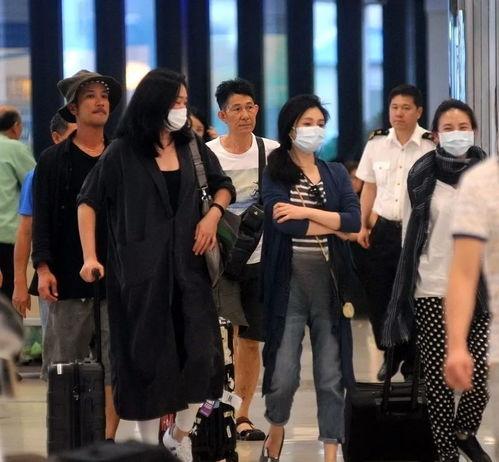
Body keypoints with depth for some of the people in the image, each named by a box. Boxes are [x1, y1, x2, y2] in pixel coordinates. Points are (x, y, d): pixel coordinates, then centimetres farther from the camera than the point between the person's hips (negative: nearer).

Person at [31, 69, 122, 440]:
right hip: (69, 278, -1)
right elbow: (42, 218, 2)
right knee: (64, 368, 1)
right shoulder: (53, 160, 5)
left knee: (117, 367, -1)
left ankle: (108, 438, 4)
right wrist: (43, 267, -9)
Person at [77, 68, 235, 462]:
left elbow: (223, 186, 21)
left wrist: (213, 214, 0)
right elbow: (88, 202, 1)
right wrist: (90, 257, -8)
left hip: (187, 265, 3)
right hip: (140, 269, -3)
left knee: (201, 352, -5)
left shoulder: (193, 148, 9)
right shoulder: (123, 153, -2)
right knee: (148, 355, 0)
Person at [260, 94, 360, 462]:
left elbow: (355, 220, -3)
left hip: (329, 281, 3)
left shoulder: (336, 174, 12)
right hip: (288, 281, -3)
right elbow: (282, 222, -13)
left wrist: (305, 211, -12)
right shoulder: (274, 172, 2)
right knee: (284, 374, -4)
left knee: (331, 375, 1)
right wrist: (333, 223, -6)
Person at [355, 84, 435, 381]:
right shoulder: (376, 143, 6)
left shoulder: (432, 146, -7)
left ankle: (413, 361, 16)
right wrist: (363, 226, 11)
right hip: (384, 230, 4)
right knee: (378, 295, 7)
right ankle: (391, 354, 26)